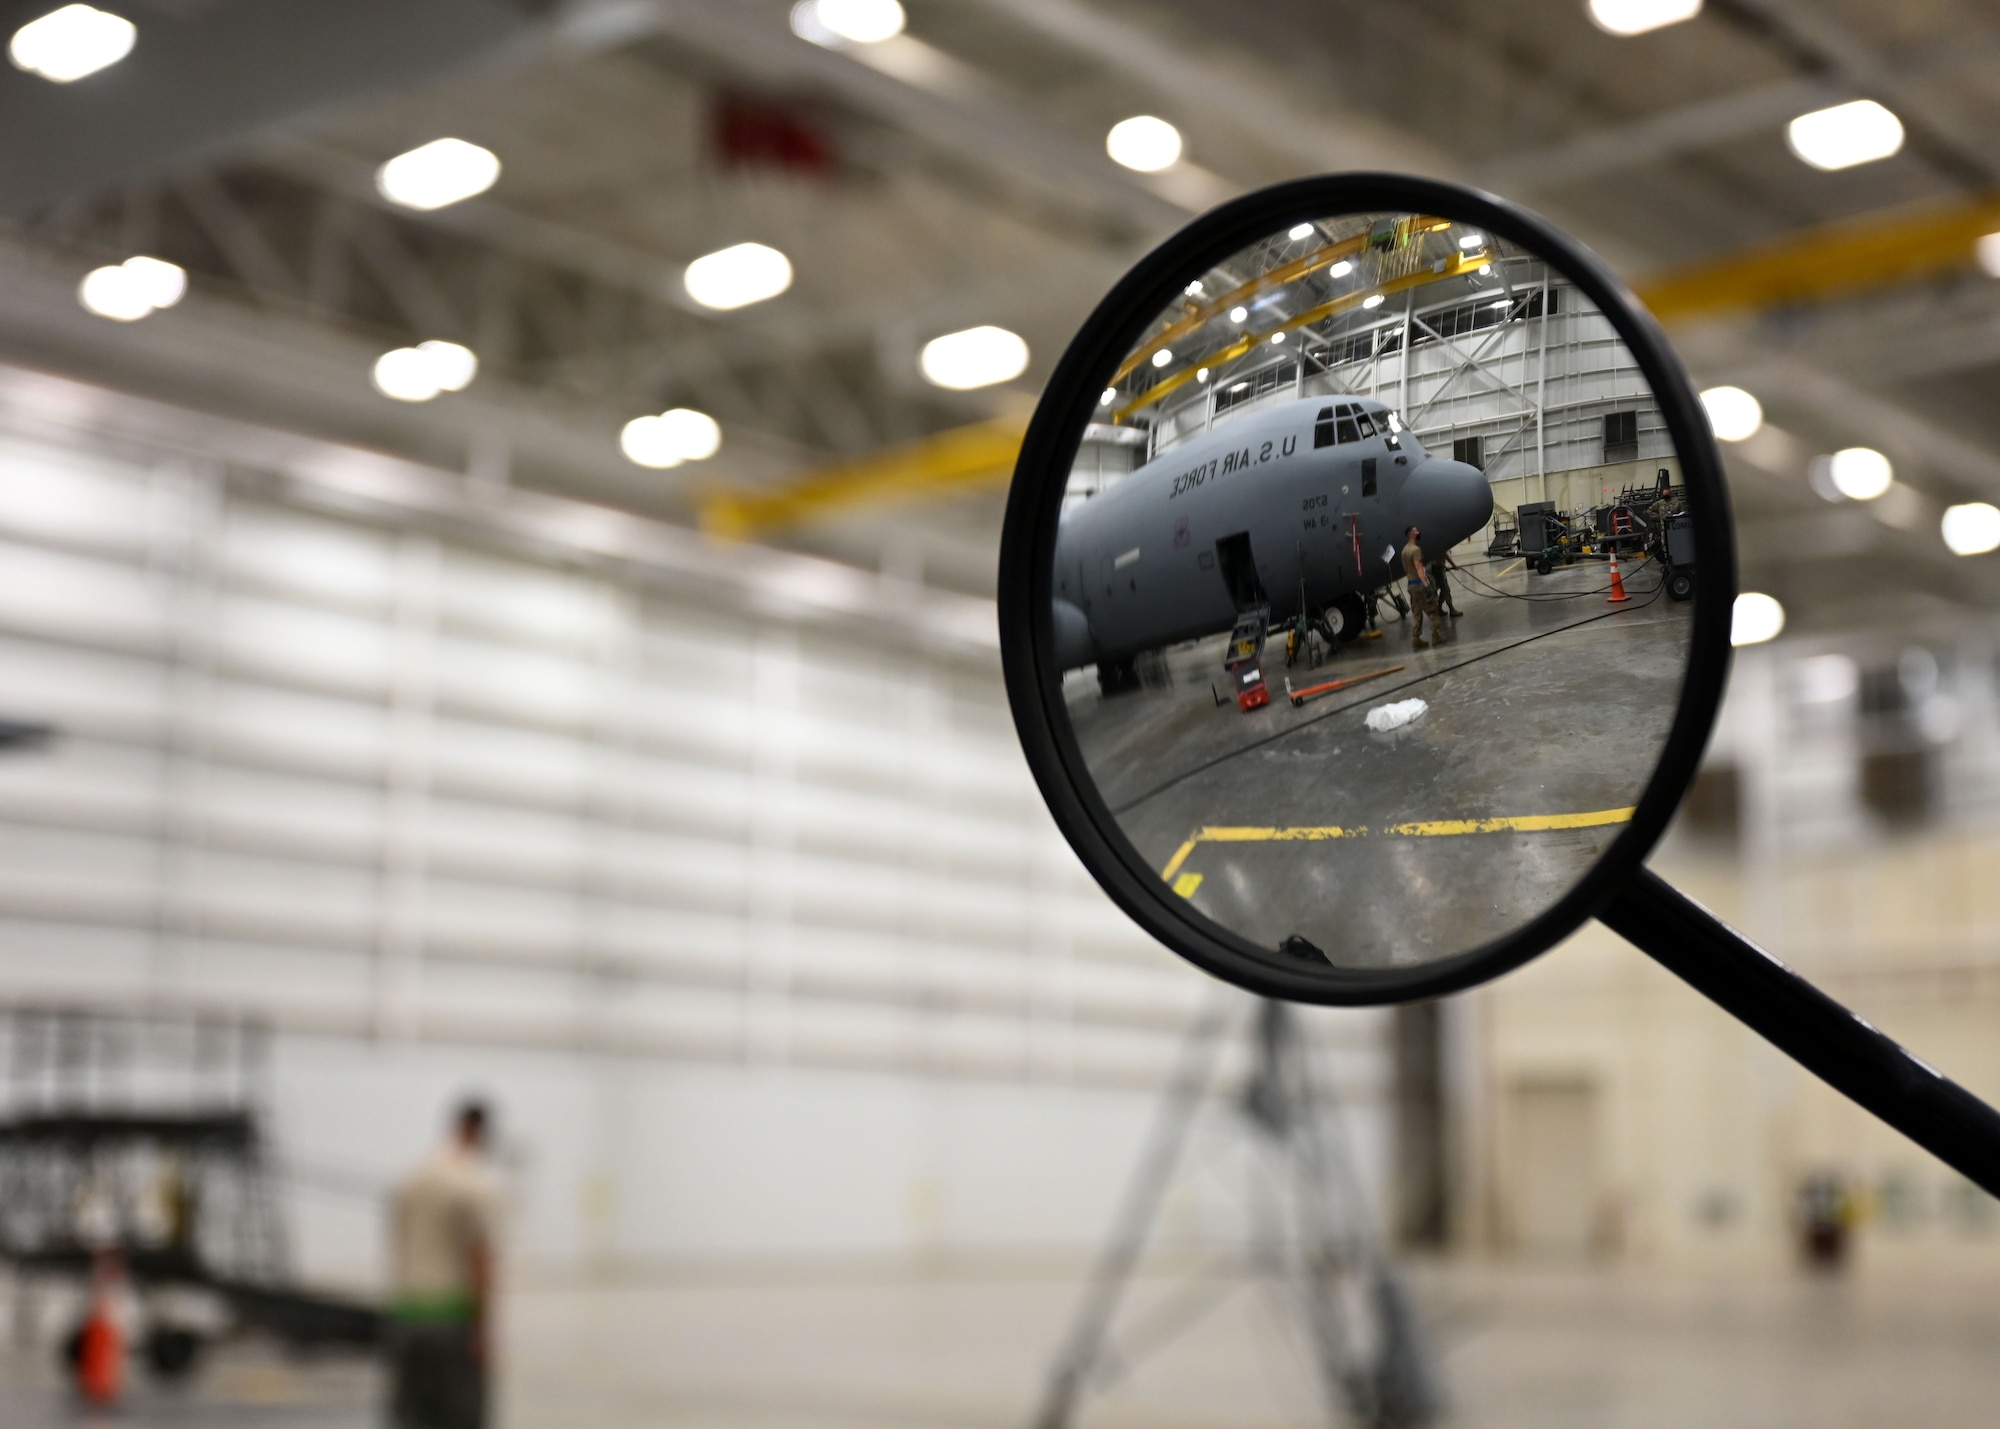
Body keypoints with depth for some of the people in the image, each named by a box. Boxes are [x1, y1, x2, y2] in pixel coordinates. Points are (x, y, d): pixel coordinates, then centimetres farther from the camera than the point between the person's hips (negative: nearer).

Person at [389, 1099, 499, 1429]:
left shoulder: (411, 1177, 9)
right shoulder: (480, 1185, -11)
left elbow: (395, 1247, 13)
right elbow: (481, 1262, -15)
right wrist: (483, 1330, -13)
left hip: (406, 1311, 6)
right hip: (454, 1314, -6)